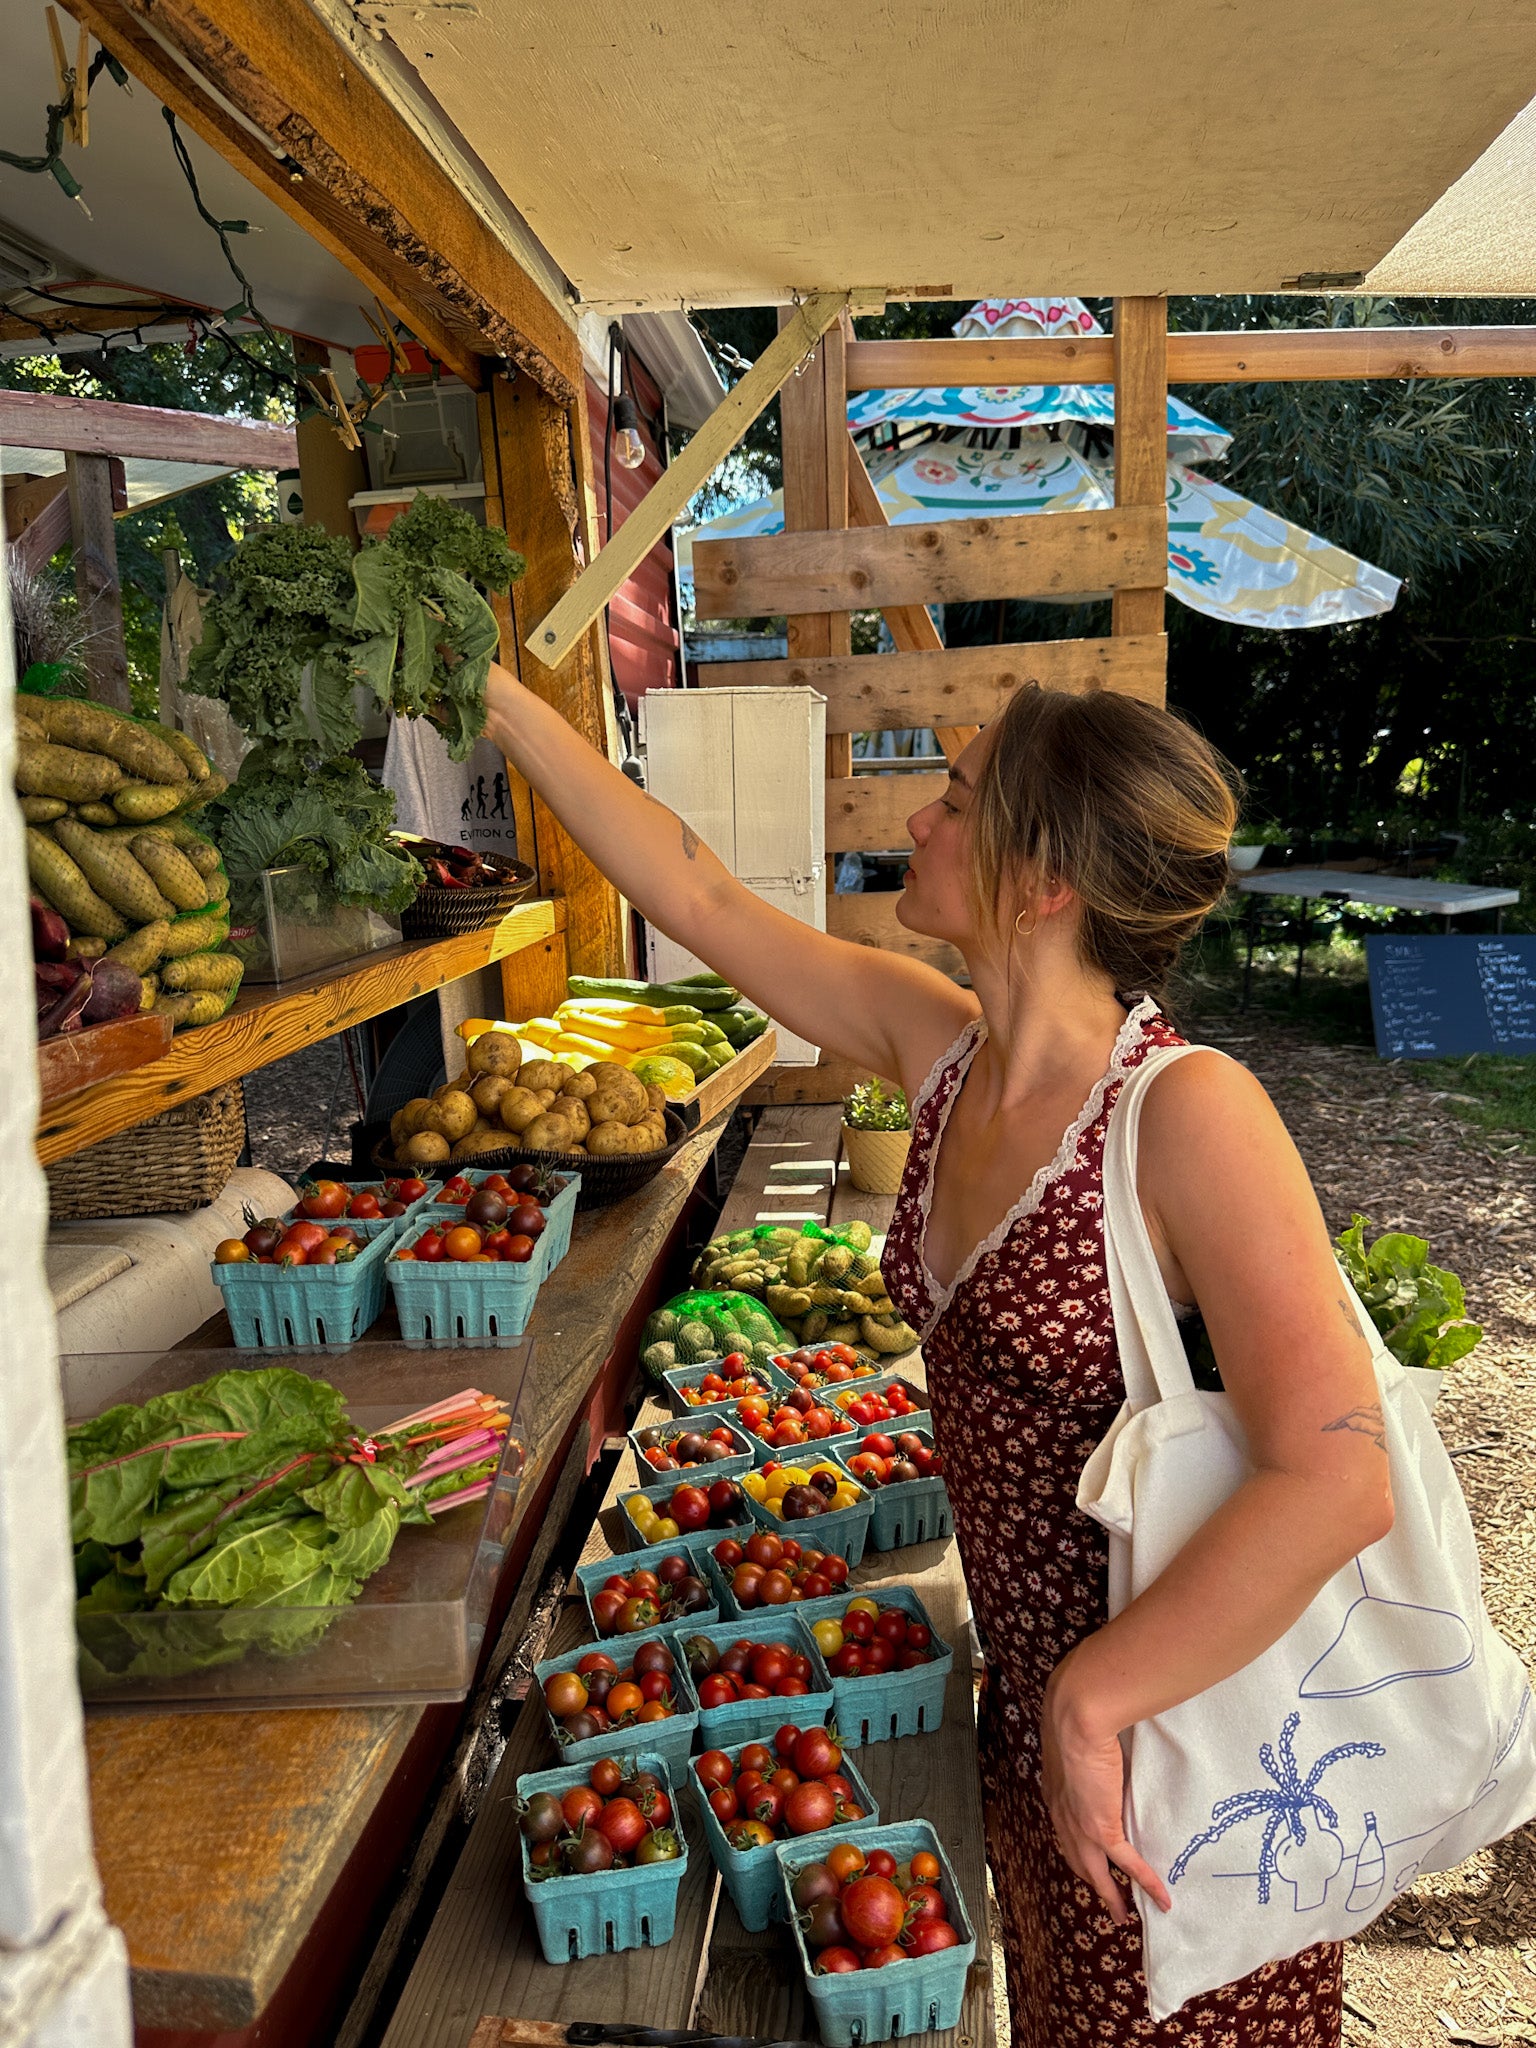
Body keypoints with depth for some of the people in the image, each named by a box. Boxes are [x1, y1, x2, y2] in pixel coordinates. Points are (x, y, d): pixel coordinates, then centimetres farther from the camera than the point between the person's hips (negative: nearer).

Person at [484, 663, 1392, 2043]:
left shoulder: (1188, 1111, -26)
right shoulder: (938, 1046, -6)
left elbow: (1336, 1484, -31)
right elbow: (699, 898, 1)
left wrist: (1093, 1702, -24)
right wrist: (500, 698, 5)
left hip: (1185, 1718, -6)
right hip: (1043, 1708, 7)